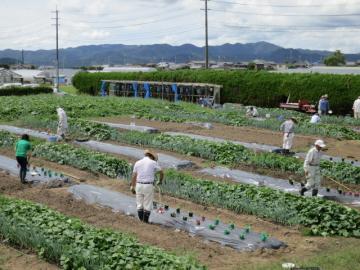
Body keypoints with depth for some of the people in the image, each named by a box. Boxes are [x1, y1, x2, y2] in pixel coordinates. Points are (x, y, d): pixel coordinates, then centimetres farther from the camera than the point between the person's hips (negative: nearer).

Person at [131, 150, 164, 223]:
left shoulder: (137, 163, 5)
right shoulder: (153, 163, -3)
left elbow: (134, 176, 5)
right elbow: (161, 173, 5)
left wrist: (132, 186, 11)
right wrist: (160, 181, 23)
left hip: (139, 185, 3)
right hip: (148, 186, -3)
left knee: (139, 203, 13)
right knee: (148, 204, 6)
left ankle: (141, 220, 17)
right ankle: (146, 220, 9)